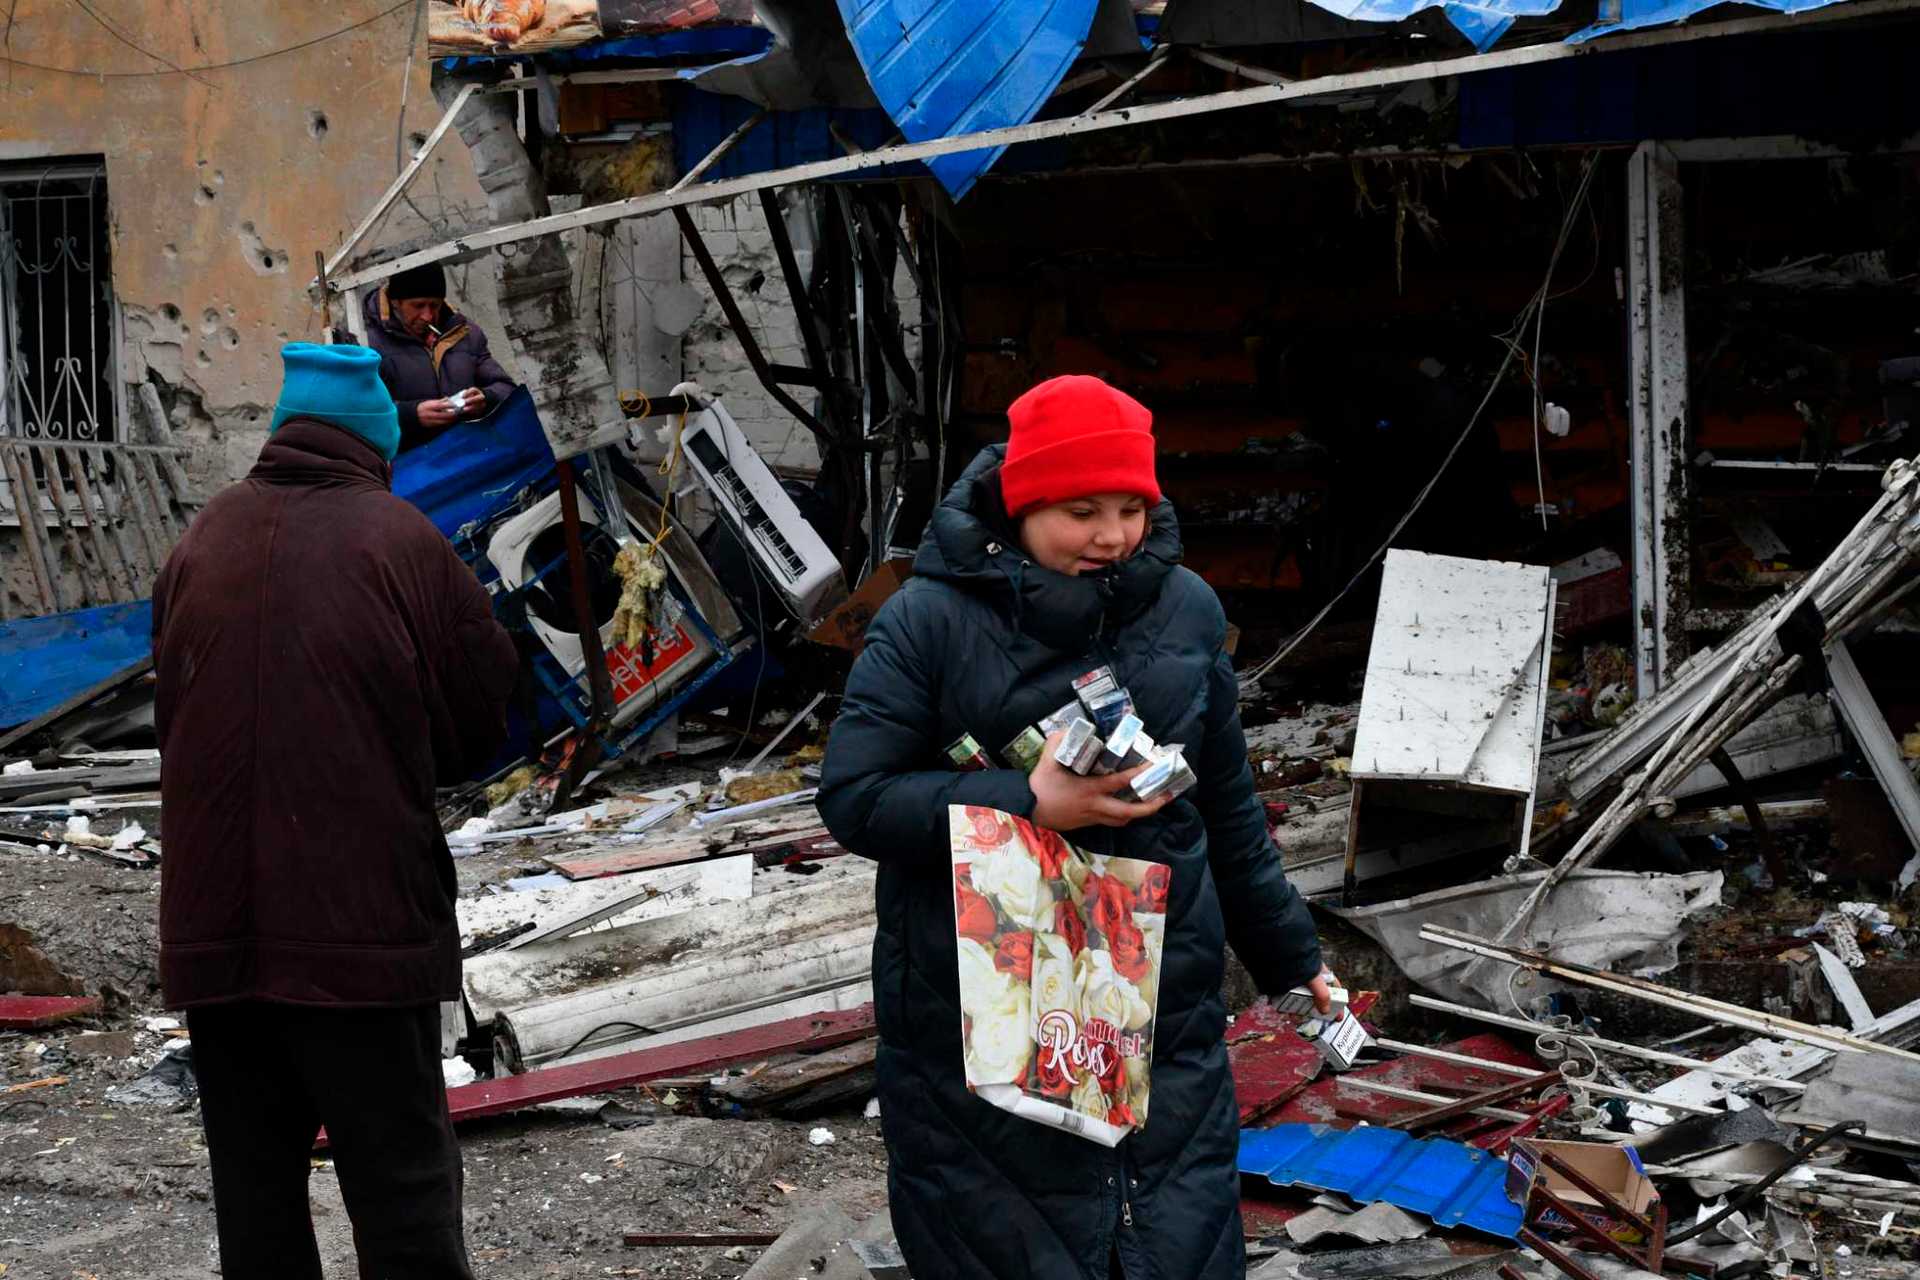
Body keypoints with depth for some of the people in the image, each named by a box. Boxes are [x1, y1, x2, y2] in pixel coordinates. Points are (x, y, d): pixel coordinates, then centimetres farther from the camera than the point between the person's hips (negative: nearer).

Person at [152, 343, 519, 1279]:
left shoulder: (201, 544, 5)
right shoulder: (401, 542, -6)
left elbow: (170, 720, 11)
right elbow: (482, 723, 0)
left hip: (214, 929, 4)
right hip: (367, 922, -4)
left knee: (254, 1190, 12)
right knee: (403, 1196, 2)